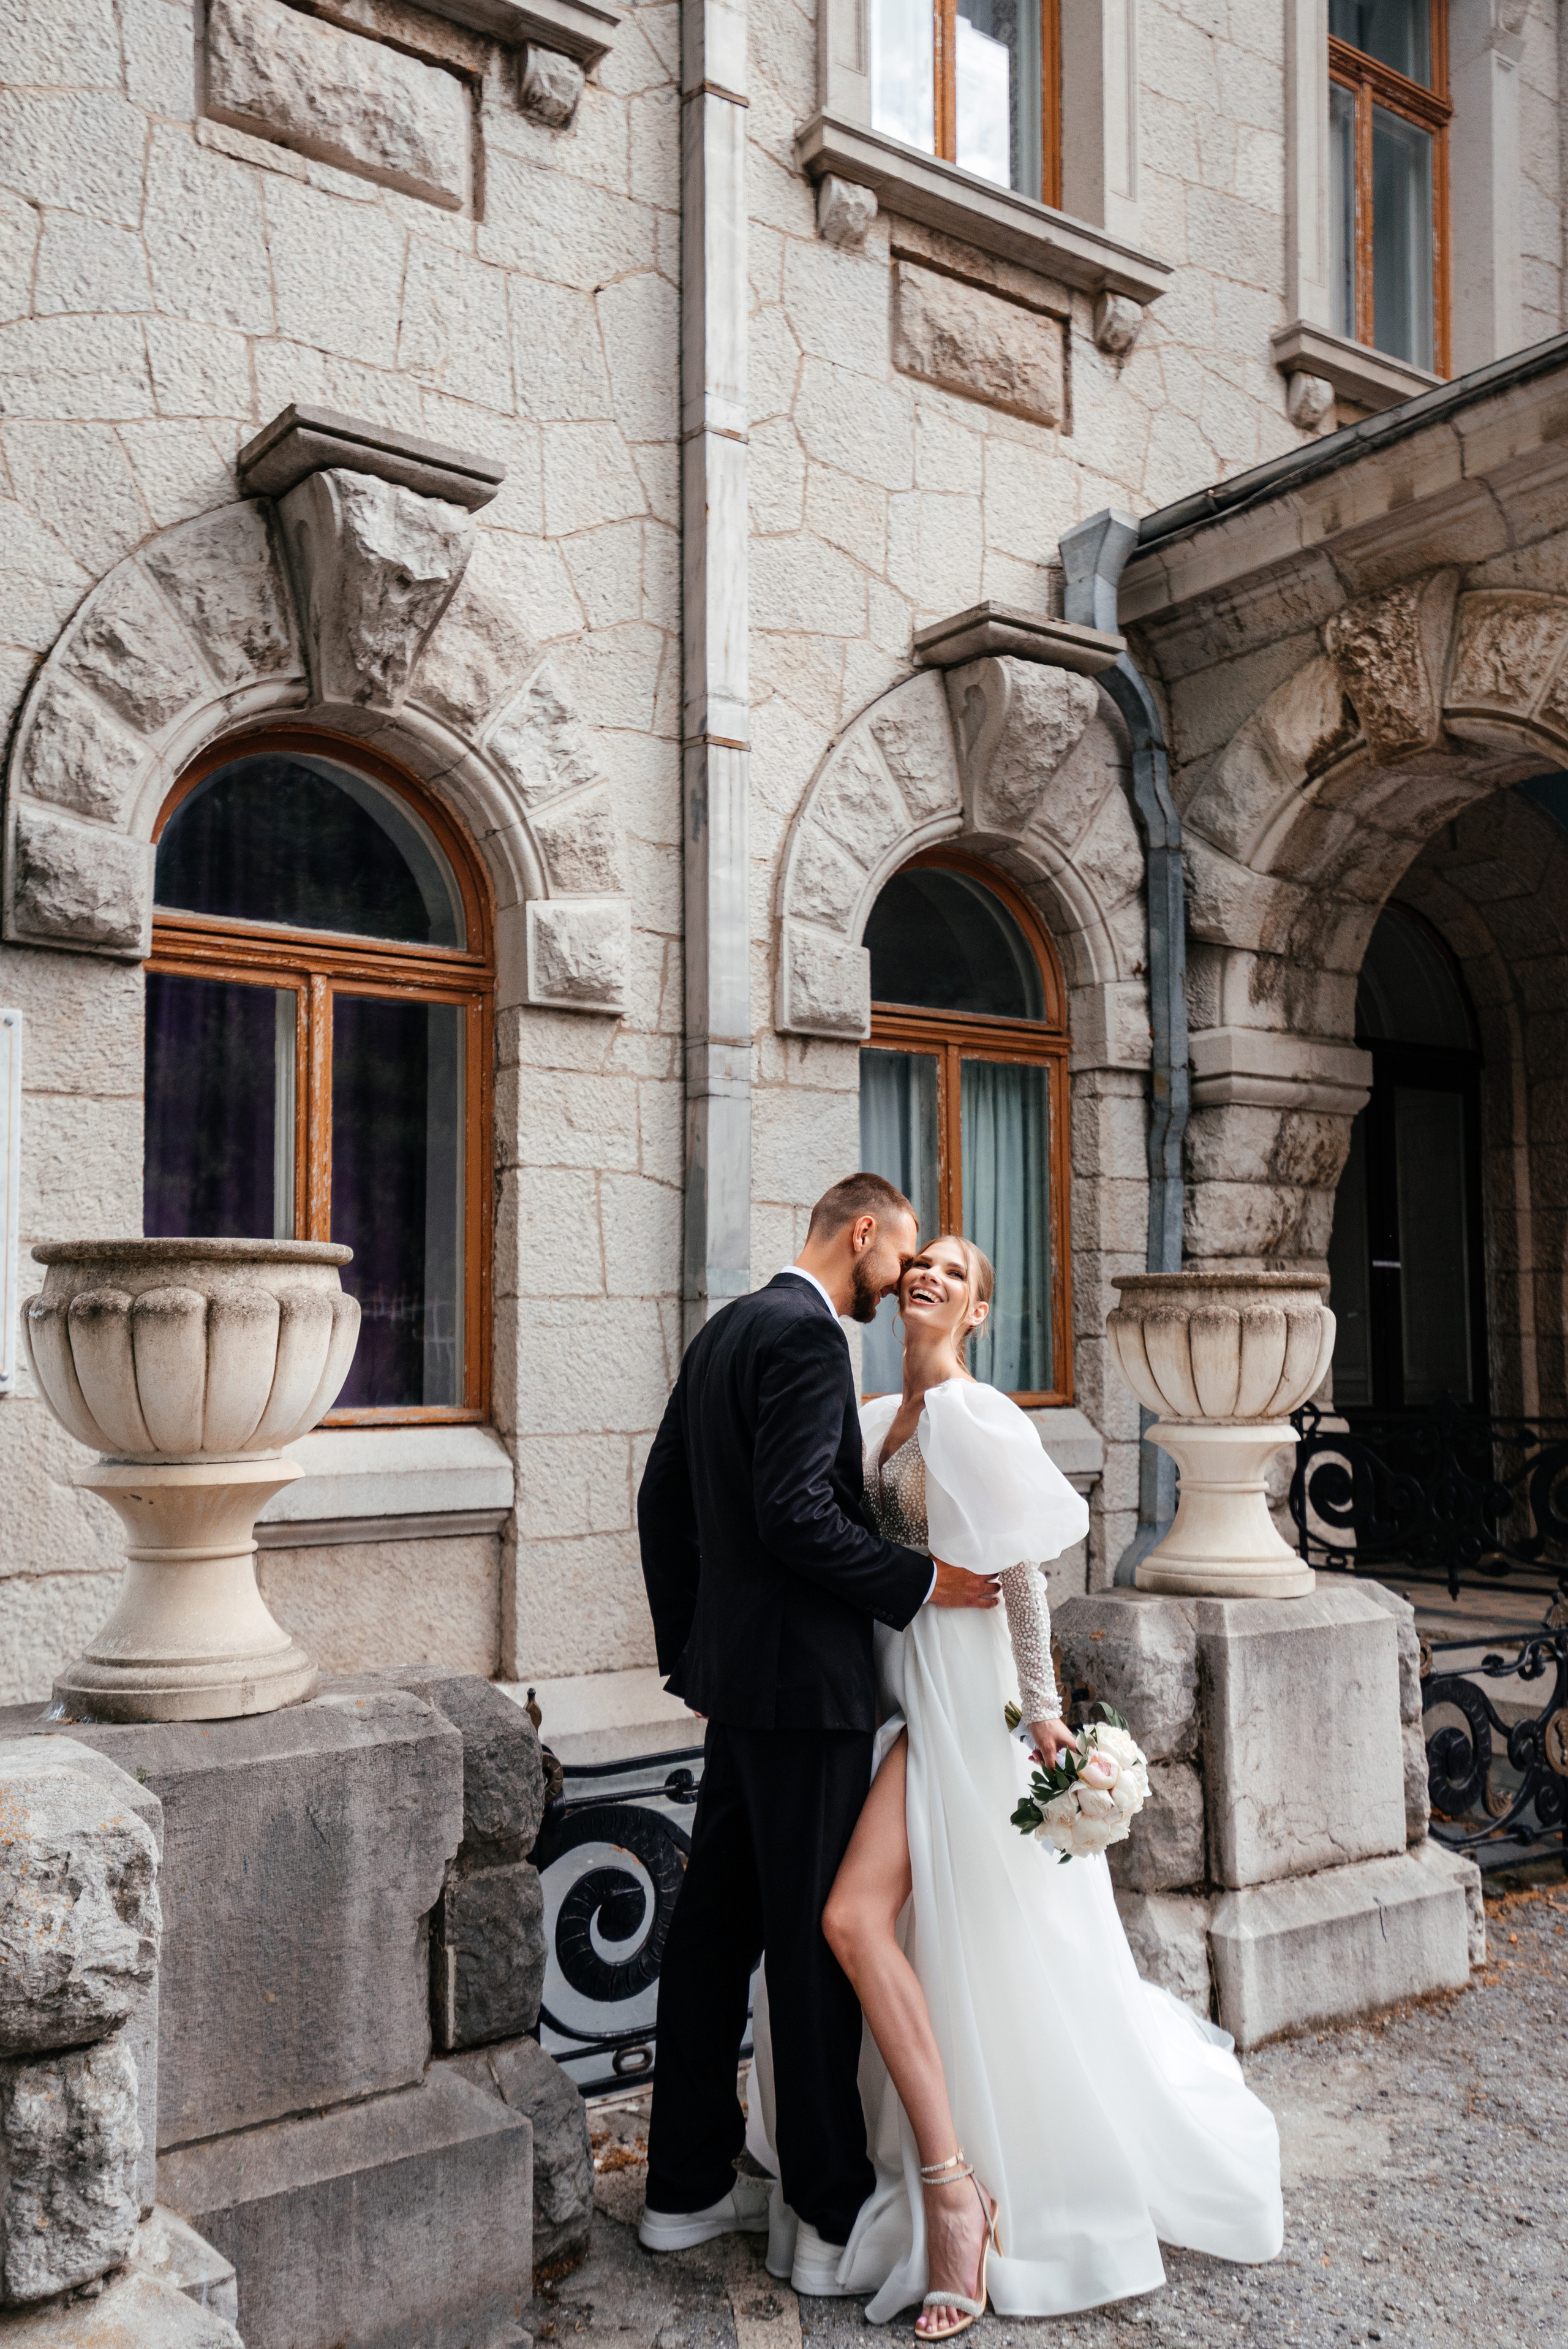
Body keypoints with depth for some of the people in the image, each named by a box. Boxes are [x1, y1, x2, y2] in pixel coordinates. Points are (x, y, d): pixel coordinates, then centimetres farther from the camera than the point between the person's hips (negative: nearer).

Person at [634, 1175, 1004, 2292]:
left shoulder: (725, 1330, 14)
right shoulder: (807, 1335, -16)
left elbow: (664, 1497, 17)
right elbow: (797, 1516, -24)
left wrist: (687, 1647, 21)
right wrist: (923, 1580, -15)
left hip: (734, 1675, 10)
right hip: (805, 1679, -10)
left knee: (715, 1927, 15)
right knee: (817, 1942, 1)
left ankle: (689, 2185, 27)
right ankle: (836, 2218, 13)